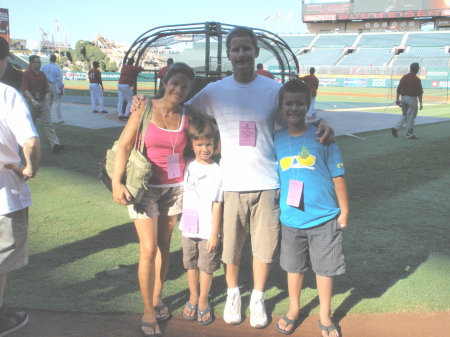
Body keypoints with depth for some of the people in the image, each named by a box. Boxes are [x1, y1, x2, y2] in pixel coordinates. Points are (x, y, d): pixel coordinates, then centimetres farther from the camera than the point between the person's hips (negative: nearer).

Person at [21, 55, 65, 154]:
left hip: (42, 101, 4)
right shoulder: (26, 74, -9)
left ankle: (55, 145, -15)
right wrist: (33, 101, -29)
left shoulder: (42, 74, 10)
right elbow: (25, 90, -18)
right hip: (31, 102, -4)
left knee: (48, 123, -6)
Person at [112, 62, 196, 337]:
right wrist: (117, 182, -18)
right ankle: (148, 311, 12)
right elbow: (125, 145, -10)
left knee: (164, 246, 11)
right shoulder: (145, 108, -7)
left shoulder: (186, 117, 2)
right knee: (149, 250, -4)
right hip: (145, 187, -3)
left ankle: (157, 299, 29)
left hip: (175, 187, 3)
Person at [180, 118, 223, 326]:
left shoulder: (215, 171, -12)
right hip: (188, 227, 4)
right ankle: (193, 298, 35)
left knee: (207, 267, 9)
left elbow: (217, 204, -11)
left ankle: (203, 302, 27)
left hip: (207, 230, -4)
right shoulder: (187, 166, 1)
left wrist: (214, 233, -10)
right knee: (191, 264, 16)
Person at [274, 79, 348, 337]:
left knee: (325, 268, 11)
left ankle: (325, 316, 31)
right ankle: (294, 310, 38)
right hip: (291, 219, 2)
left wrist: (344, 211, -1)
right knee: (294, 267, 17)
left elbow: (338, 175, -3)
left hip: (325, 218, -2)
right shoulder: (276, 140, -1)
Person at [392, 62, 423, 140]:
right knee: (411, 117, 1)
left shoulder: (404, 77, 7)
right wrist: (420, 103, -9)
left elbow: (398, 89, 11)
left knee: (404, 115, 20)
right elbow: (419, 92, -13)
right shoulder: (416, 79, -11)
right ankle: (409, 134, 6)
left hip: (403, 98, 6)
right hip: (412, 99, -6)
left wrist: (397, 99, 18)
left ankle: (396, 128, 4)